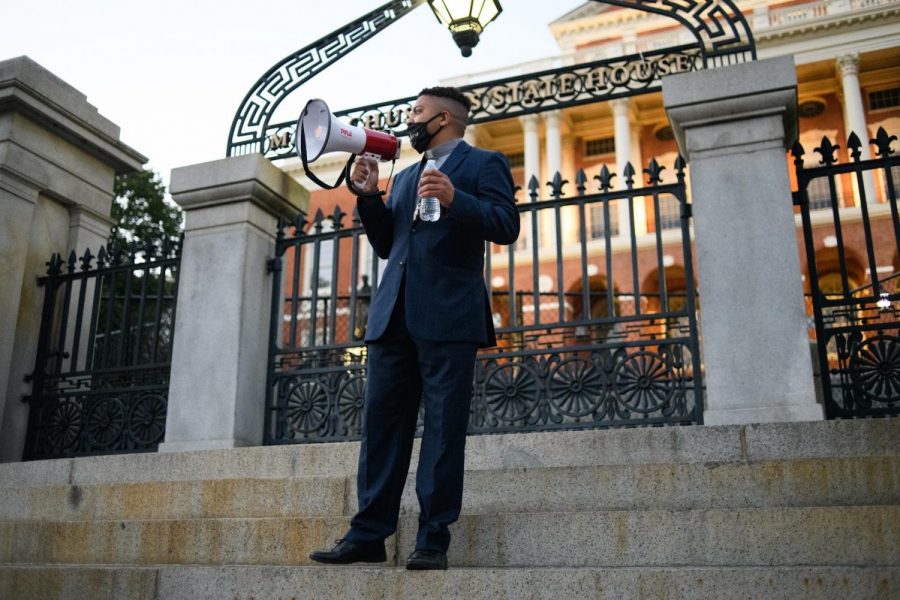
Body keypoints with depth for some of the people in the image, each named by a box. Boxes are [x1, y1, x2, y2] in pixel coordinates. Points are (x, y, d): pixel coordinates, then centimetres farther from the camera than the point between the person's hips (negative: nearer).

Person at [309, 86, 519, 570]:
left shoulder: (483, 163, 6)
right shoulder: (405, 176, 26)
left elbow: (506, 226, -7)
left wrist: (454, 199, -19)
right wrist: (368, 197, 10)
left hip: (448, 316, -6)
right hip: (394, 314, 7)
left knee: (443, 428, -4)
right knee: (381, 423, 5)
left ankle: (433, 540, 2)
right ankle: (368, 534, 10)